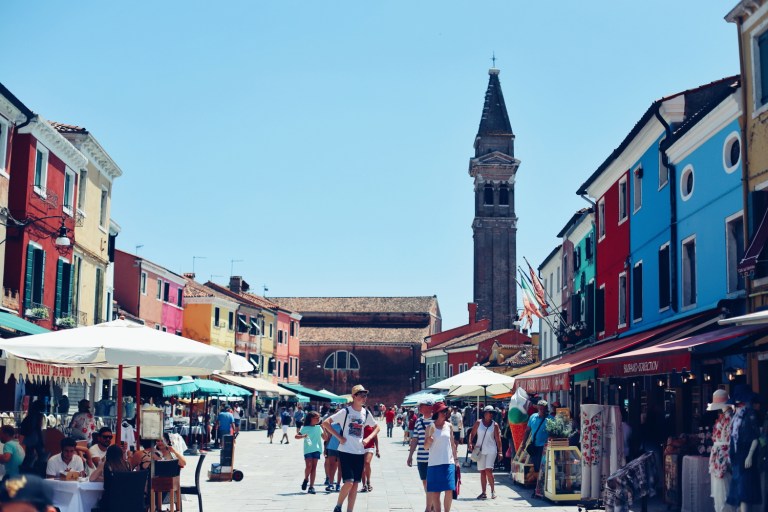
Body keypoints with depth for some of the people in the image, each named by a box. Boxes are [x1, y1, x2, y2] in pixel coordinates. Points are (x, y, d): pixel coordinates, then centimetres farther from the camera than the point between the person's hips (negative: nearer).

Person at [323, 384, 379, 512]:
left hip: (359, 453, 5)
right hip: (346, 451, -5)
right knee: (349, 482, -13)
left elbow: (376, 427, 21)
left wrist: (368, 438, 5)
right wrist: (339, 437, -12)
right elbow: (325, 423, -9)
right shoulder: (346, 411, -9)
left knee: (355, 484, 6)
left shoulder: (366, 413, 6)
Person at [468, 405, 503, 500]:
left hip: (491, 450, -2)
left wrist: (500, 452, -2)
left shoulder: (495, 425, 0)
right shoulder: (478, 423, 2)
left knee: (488, 470, -14)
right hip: (480, 450, 2)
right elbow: (472, 434, 5)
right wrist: (470, 443, -10)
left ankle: (493, 490, -1)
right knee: (482, 472, 6)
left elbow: (498, 439, 1)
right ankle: (483, 493, 12)